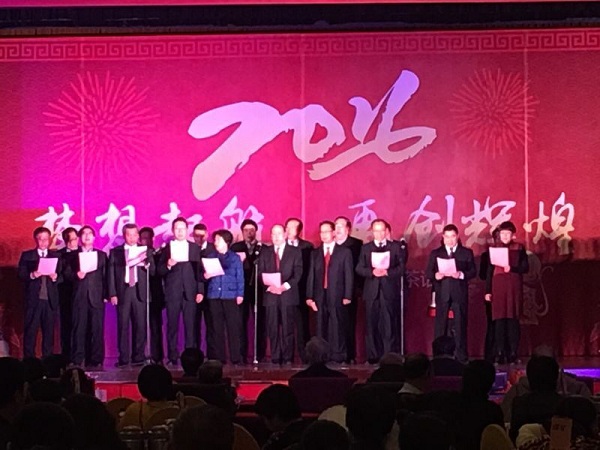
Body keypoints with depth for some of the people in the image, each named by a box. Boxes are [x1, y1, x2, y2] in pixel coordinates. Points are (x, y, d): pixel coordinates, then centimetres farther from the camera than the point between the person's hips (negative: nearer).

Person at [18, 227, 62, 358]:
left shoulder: (56, 256, 12)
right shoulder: (27, 255, 8)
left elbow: (62, 276, 6)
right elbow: (21, 275, 0)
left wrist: (55, 277, -15)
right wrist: (32, 275, -18)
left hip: (50, 300, 2)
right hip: (33, 299, -2)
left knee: (49, 332, 4)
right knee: (30, 331, -1)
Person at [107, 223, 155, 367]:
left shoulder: (146, 252, 11)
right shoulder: (115, 252, 9)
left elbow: (153, 272, 6)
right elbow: (111, 274, 5)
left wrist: (145, 263, -14)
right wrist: (112, 294, -3)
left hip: (139, 292, 1)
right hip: (122, 292, -1)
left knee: (140, 326, -1)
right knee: (123, 326, -2)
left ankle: (138, 357, 4)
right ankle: (123, 358, 0)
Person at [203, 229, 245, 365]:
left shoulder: (235, 258, 7)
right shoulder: (210, 257, 12)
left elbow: (240, 277, 5)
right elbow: (204, 274, 11)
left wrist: (240, 294, -4)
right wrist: (205, 276, -12)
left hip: (231, 296, -2)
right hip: (213, 296, 2)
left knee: (233, 328, -4)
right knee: (215, 328, 2)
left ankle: (235, 358, -1)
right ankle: (218, 358, 6)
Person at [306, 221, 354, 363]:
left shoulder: (345, 252, 7)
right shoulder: (315, 253, 15)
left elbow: (349, 276, 2)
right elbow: (311, 276, 10)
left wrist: (347, 296, -7)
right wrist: (309, 297, 1)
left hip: (337, 297, -3)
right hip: (320, 297, 3)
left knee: (338, 329, -5)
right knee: (321, 329, 1)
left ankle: (338, 358, -2)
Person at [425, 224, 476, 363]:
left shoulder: (467, 252, 8)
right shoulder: (435, 253, 10)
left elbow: (473, 272, 2)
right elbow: (428, 272, 4)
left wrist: (461, 275, -17)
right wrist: (435, 275, -17)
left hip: (460, 293, -1)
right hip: (442, 293, 1)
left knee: (460, 325, 1)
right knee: (440, 325, 2)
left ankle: (462, 356, 6)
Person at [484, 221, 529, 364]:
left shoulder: (519, 249, 5)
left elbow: (525, 267, 1)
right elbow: (489, 271, 8)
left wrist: (512, 269, -16)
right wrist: (488, 291, 3)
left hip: (514, 287, -1)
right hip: (498, 287, 1)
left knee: (513, 319, -3)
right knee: (499, 320, -2)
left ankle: (513, 353, 0)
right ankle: (499, 353, 0)